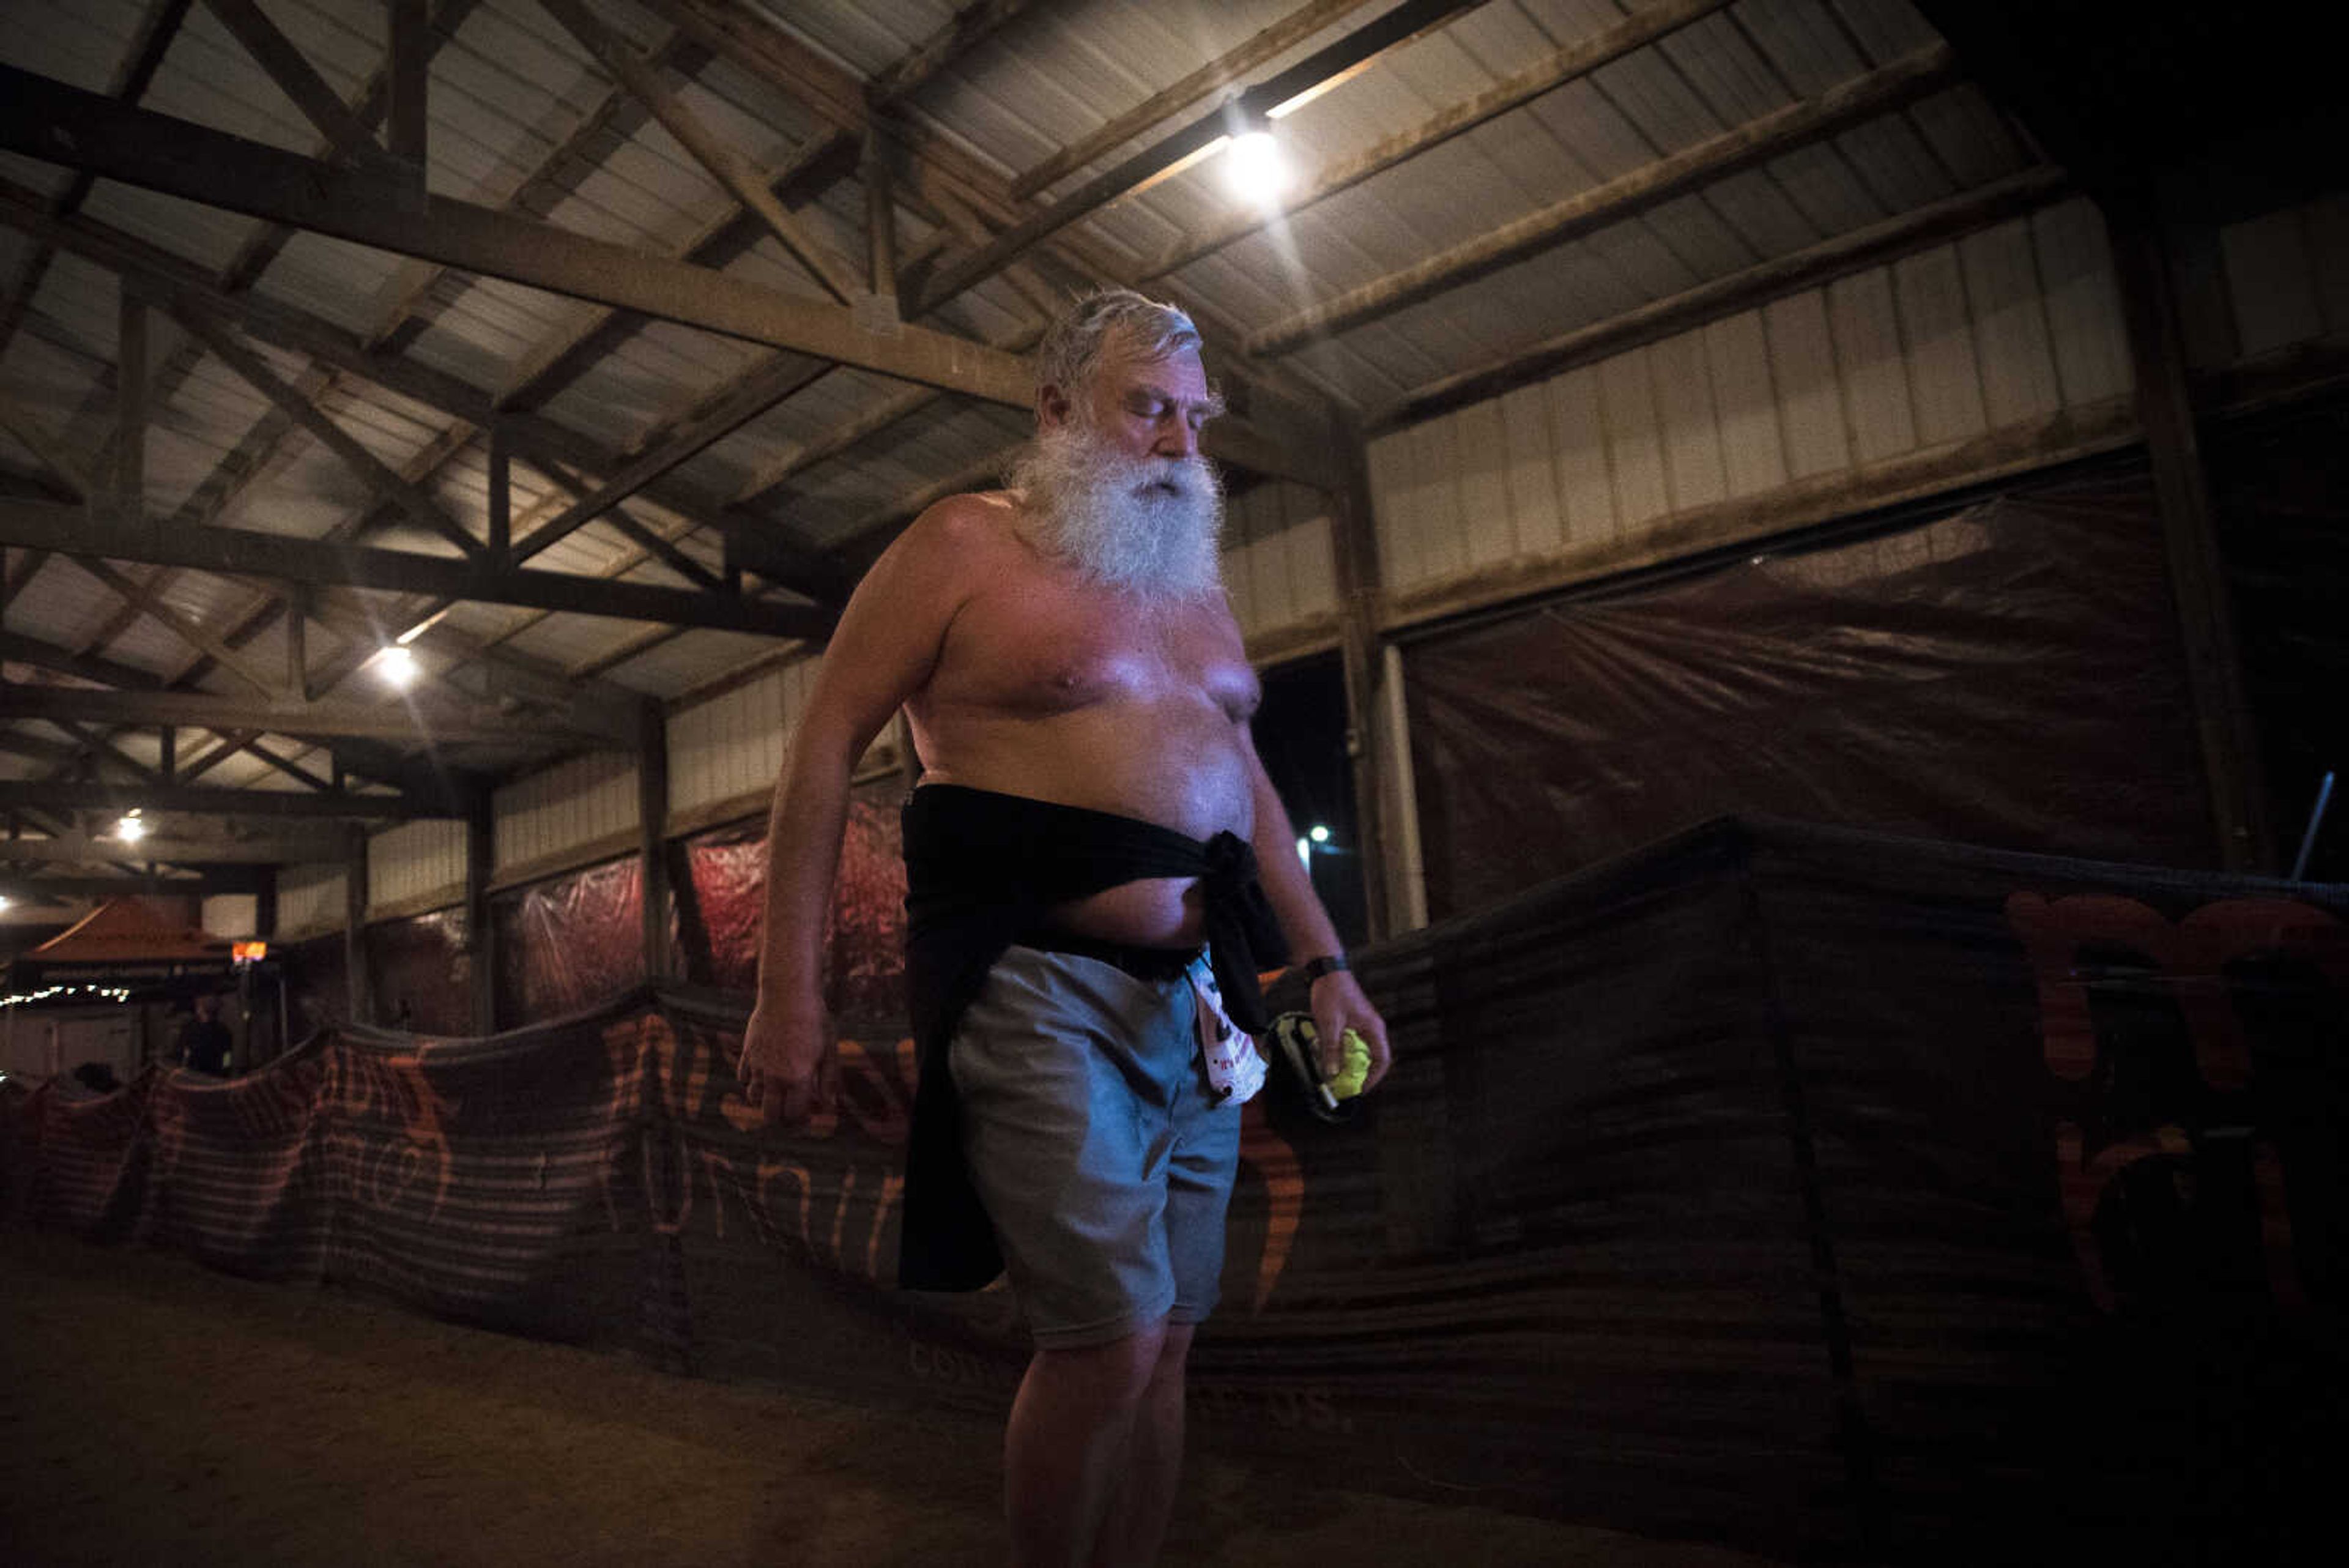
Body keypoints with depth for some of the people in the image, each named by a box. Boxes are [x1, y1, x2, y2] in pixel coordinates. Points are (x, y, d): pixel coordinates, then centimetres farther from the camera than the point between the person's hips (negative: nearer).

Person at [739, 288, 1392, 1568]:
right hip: (1041, 994, -6)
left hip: (1196, 1004, 7)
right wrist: (789, 995, -11)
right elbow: (824, 749, -5)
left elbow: (1243, 777, 23)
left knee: (1162, 1342, 9)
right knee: (1110, 1339, -8)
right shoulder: (965, 547, -1)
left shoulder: (1190, 576, 18)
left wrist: (1324, 962, 15)